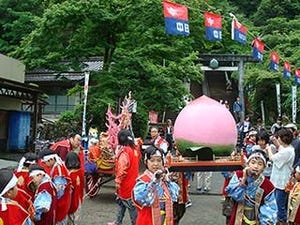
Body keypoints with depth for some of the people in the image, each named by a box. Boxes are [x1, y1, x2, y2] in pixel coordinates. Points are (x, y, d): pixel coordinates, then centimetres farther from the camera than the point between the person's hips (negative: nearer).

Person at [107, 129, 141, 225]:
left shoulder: (124, 151, -22)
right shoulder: (135, 149, 4)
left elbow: (122, 169, -23)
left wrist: (118, 181, -14)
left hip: (126, 182, -8)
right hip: (133, 180, 8)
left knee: (131, 205, 3)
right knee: (121, 202, 20)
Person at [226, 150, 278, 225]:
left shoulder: (267, 186, -13)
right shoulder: (239, 175, -10)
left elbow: (270, 209, -9)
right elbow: (235, 195, -19)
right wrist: (243, 179, -26)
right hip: (238, 219, 1)